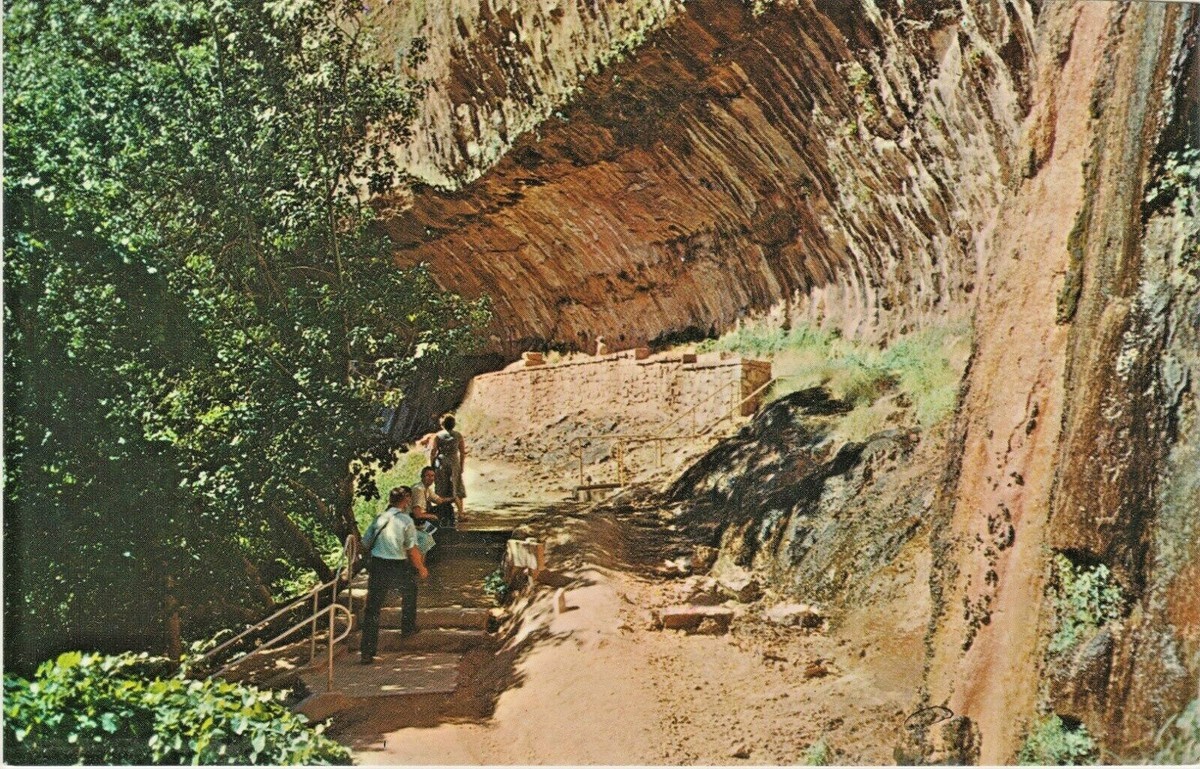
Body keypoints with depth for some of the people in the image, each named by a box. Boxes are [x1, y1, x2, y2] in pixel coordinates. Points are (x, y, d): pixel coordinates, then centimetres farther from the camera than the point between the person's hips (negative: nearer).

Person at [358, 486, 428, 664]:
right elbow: (412, 550, -8)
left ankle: (367, 652, 0)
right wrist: (421, 569, 6)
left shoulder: (379, 518, 8)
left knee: (372, 608, 4)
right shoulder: (406, 520, -6)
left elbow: (365, 545, 12)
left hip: (377, 565, 3)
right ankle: (408, 628, 40)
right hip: (398, 567, -3)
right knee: (409, 591, 28)